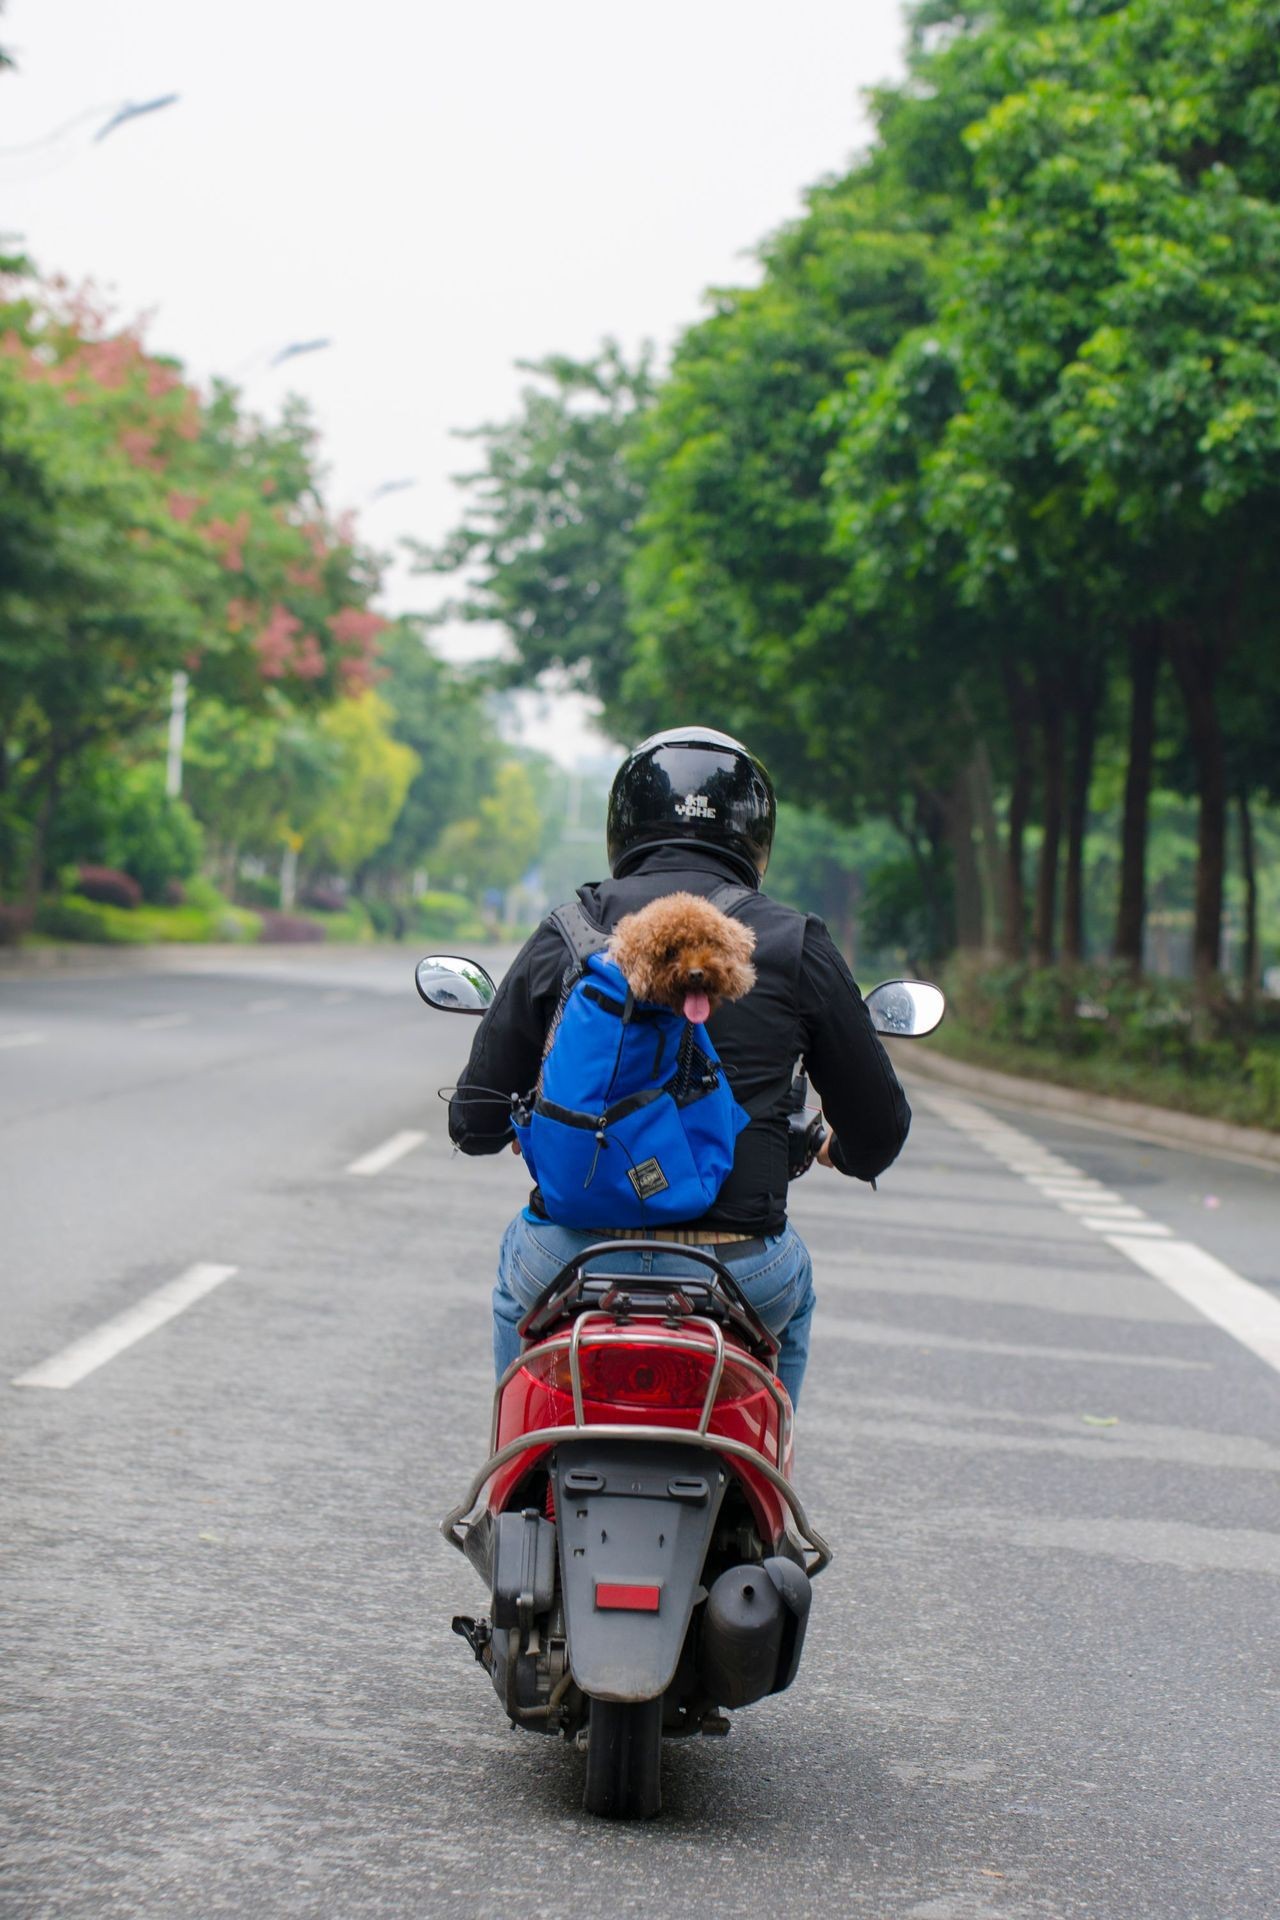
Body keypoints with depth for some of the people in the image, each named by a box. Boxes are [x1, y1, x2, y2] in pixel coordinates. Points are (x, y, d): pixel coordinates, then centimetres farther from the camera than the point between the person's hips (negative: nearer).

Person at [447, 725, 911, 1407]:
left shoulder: (566, 932, 2)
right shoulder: (796, 946, 0)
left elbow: (476, 1123, 4)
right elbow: (877, 1136, 4)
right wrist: (832, 1147, 28)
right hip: (735, 1280, -1)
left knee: (519, 1267, 36)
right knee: (791, 1287, 34)